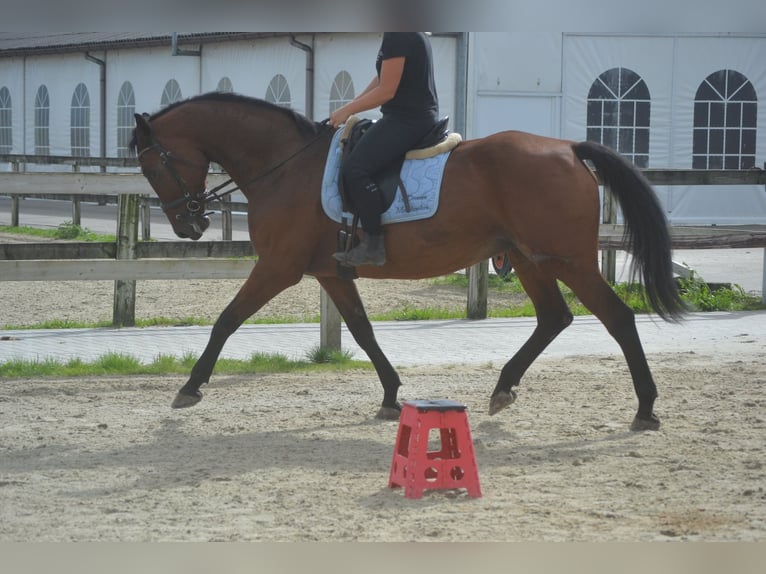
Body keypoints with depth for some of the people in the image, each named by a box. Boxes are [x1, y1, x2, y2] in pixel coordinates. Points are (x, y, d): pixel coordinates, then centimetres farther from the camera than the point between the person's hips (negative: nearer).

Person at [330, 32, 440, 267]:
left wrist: (347, 111, -6)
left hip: (406, 121, -12)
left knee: (354, 169, -21)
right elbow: (383, 80, 21)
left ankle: (373, 246, -22)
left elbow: (386, 91, -17)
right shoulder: (413, 35, 15)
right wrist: (351, 106, 15)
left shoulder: (396, 36, -17)